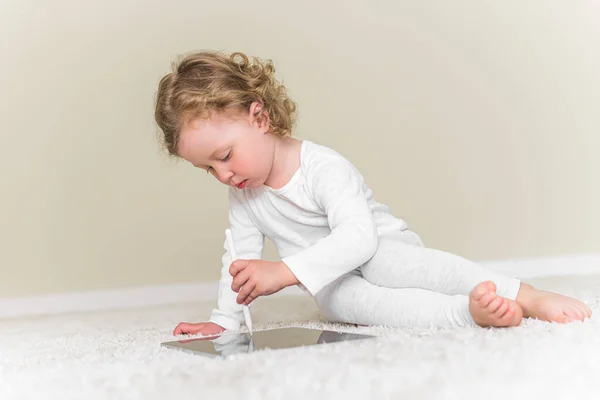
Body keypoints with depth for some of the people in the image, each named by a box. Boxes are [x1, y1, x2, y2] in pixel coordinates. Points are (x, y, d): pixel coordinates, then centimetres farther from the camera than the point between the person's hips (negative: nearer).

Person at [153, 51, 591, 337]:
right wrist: (224, 320, -4)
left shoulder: (324, 166, -23)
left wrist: (283, 271, -45)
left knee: (389, 260, -40)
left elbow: (358, 237, -34)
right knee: (340, 297, -33)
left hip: (382, 247, -5)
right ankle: (468, 311, -50)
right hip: (333, 280, 5)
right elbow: (239, 259, 9)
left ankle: (529, 295, -43)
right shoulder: (243, 197, 0)